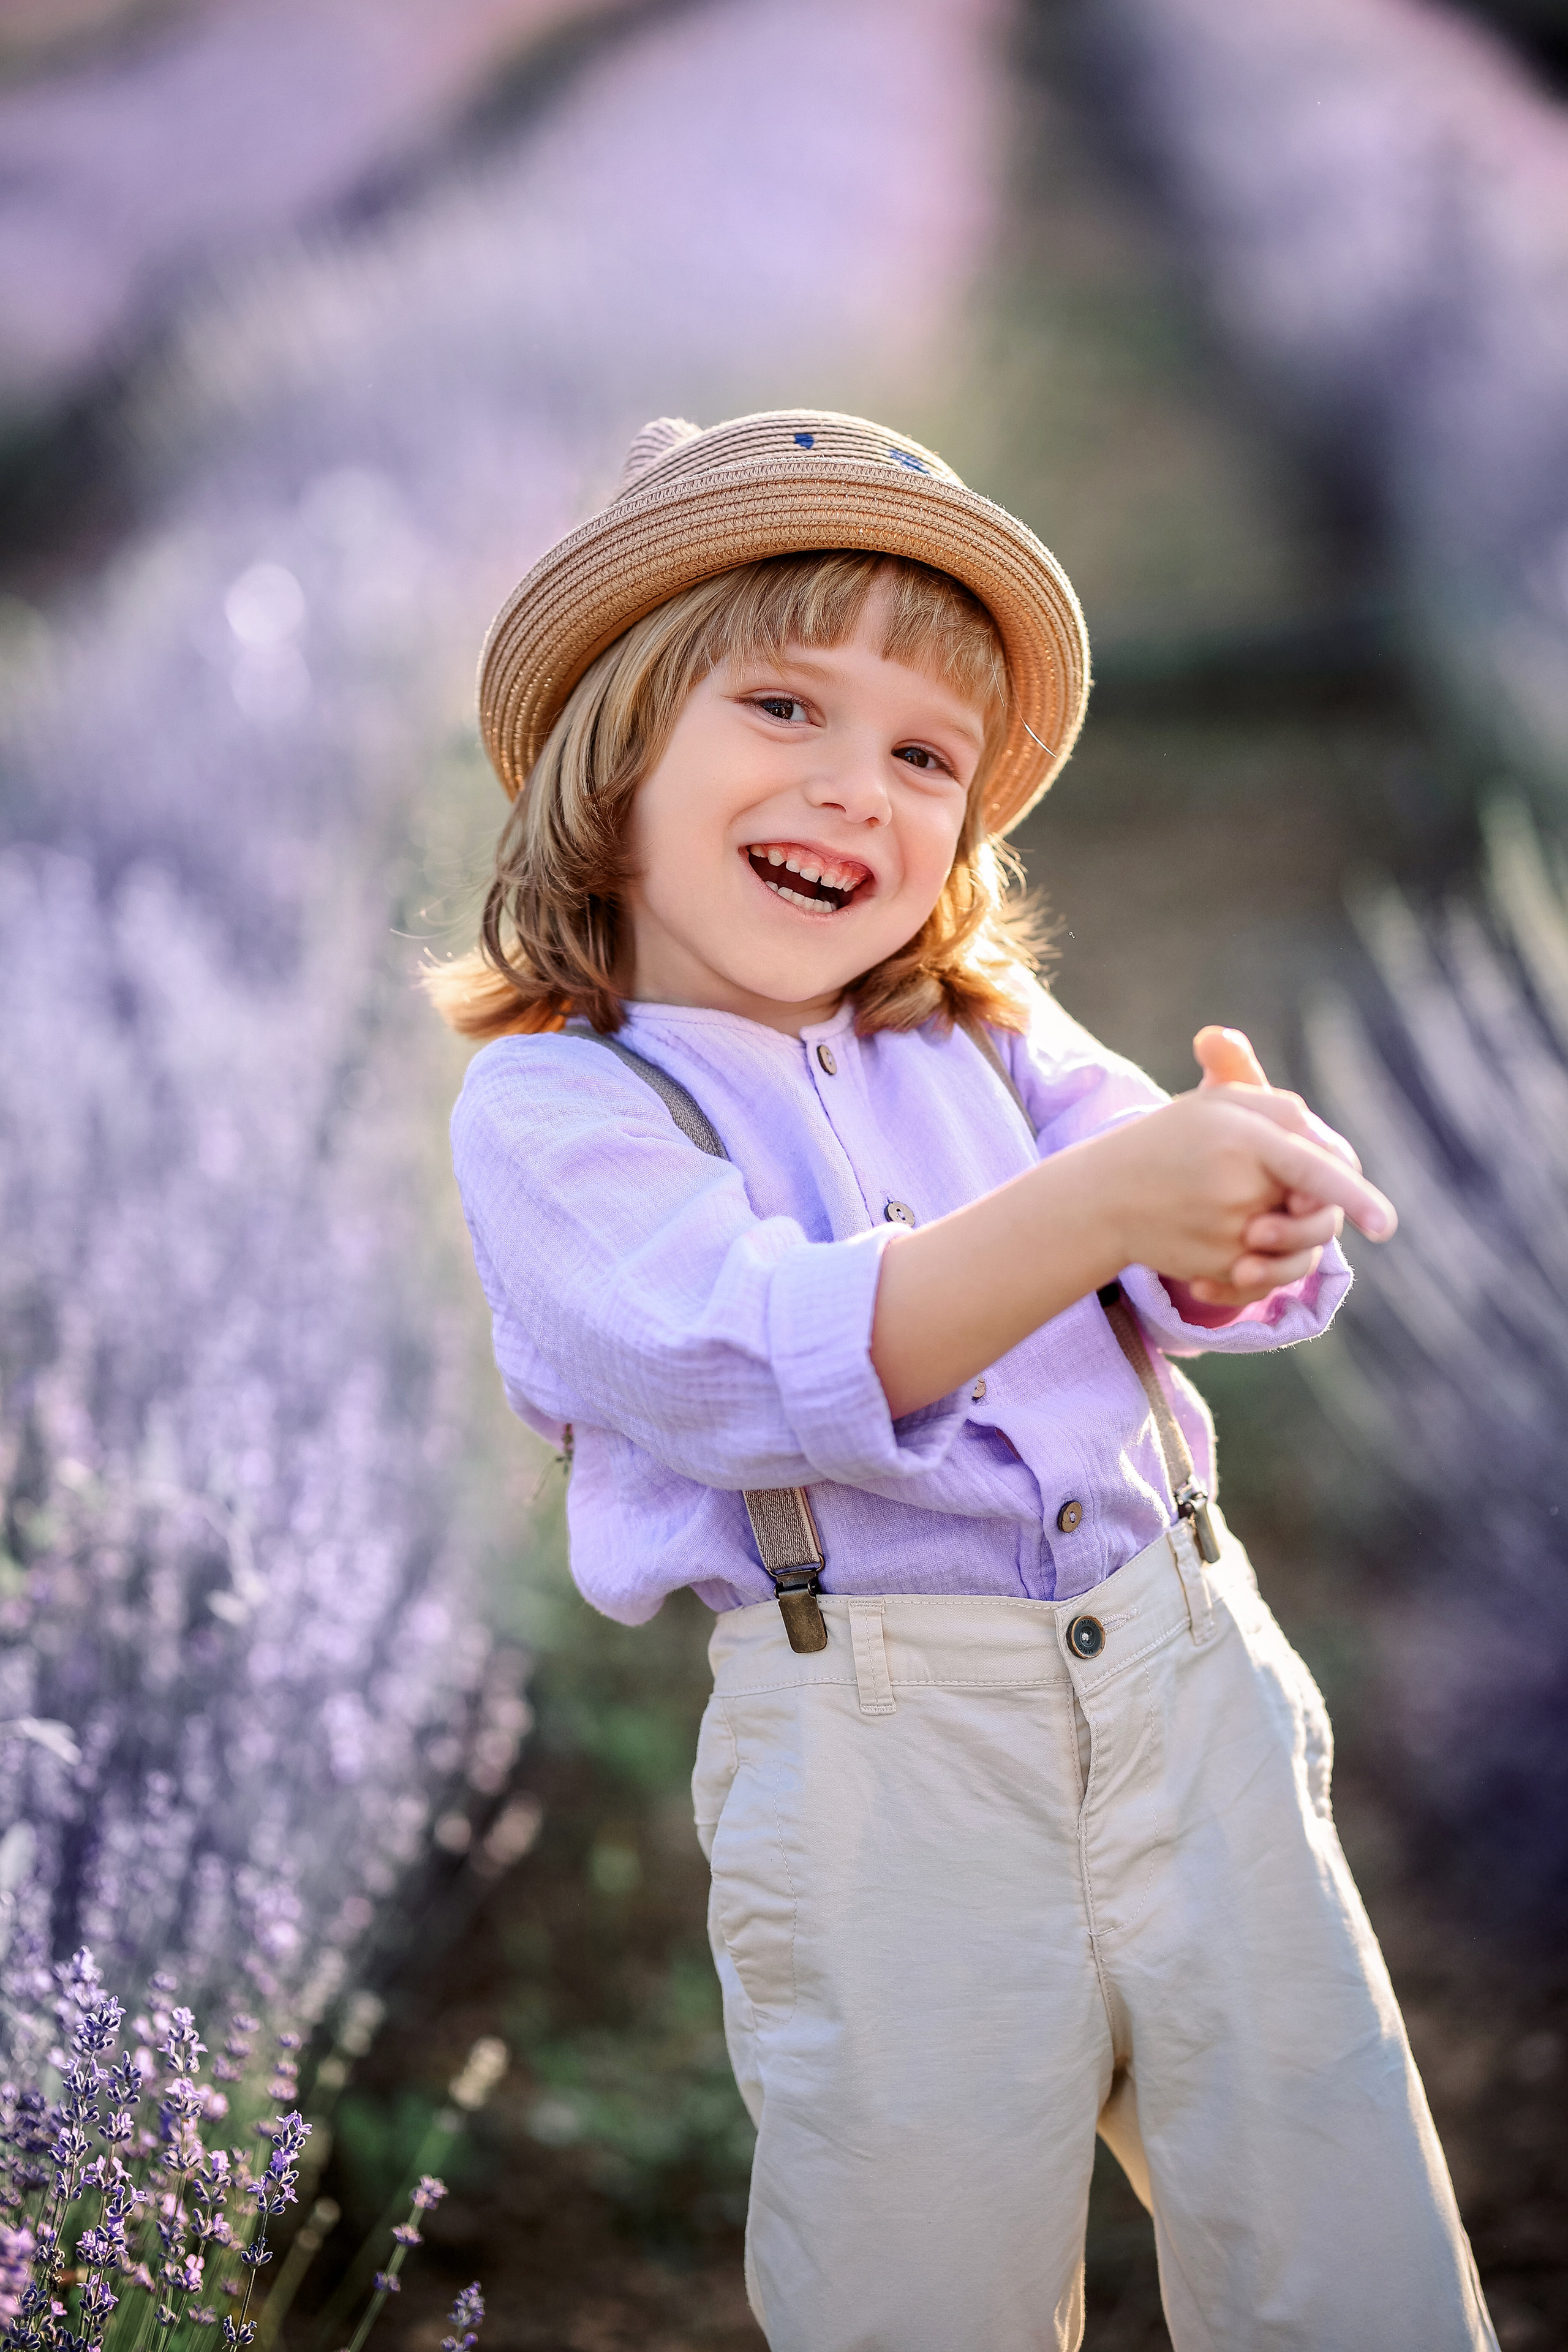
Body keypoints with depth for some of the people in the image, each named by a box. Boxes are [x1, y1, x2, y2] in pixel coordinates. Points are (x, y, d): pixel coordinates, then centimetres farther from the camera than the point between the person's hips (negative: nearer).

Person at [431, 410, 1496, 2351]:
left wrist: (1247, 1223, -26)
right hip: (878, 1740, -4)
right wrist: (1096, 1206, -34)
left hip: (1182, 1662, 4)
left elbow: (1204, 1268, 0)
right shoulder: (551, 1111, -4)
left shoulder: (981, 1033, 12)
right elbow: (768, 1366, -22)